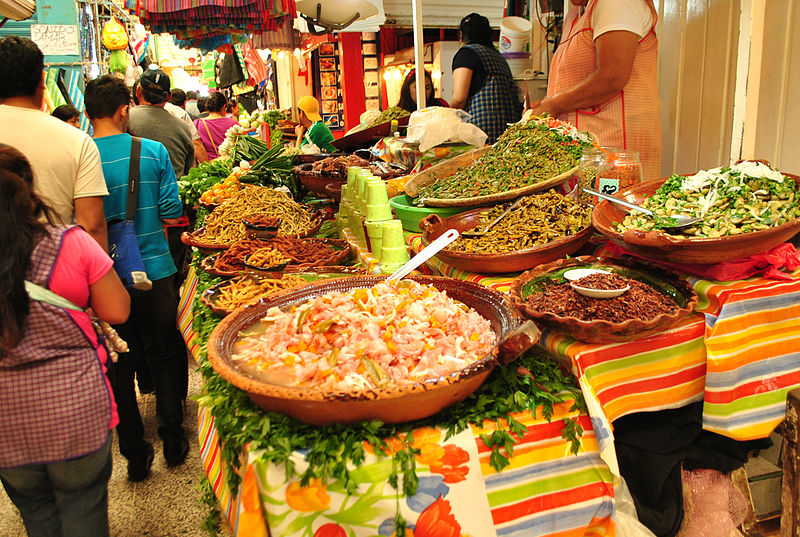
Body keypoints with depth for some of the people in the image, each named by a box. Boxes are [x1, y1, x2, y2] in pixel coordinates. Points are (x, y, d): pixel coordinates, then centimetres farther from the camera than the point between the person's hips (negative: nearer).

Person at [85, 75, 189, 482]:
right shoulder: (153, 151, -7)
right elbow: (172, 210, -6)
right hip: (154, 270, 1)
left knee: (119, 368, 13)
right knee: (163, 359, 16)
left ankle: (135, 456, 23)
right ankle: (173, 444, 26)